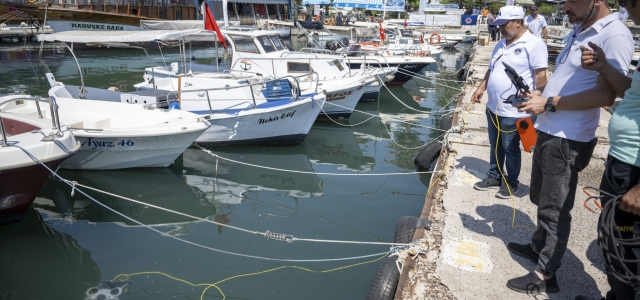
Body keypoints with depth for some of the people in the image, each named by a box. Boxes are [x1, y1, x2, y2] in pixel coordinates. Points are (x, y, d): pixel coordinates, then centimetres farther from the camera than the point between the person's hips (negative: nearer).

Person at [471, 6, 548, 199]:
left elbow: (540, 76, -15)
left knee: (510, 149, 6)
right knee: (495, 146, 18)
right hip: (493, 107, 7)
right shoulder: (501, 44, 11)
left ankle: (511, 183, 22)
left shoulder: (534, 44, -13)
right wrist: (481, 88, 10)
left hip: (513, 111, -7)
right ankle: (494, 177, 33)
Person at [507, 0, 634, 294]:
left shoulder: (614, 36, -16)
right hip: (547, 132, 9)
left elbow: (605, 94, -22)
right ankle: (538, 246, 39)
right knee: (541, 199, 22)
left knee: (555, 209, 0)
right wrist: (539, 93, 3)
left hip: (567, 140, -9)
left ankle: (545, 274, 12)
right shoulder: (579, 31, 13)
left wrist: (549, 103, -21)